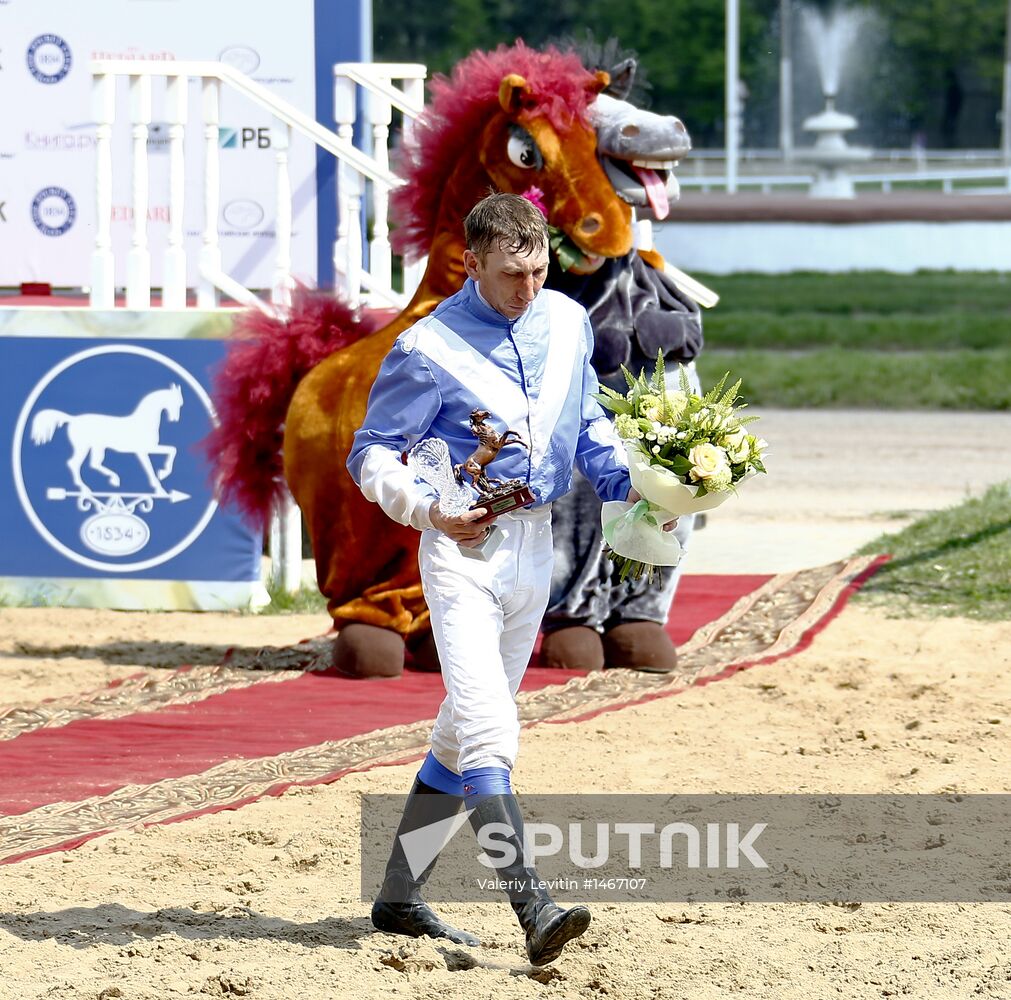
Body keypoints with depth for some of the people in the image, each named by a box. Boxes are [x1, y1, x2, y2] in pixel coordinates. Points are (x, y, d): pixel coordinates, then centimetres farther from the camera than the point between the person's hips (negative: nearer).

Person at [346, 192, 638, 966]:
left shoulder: (568, 322, 5)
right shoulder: (430, 349, -12)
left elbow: (586, 421, 18)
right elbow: (371, 454, -7)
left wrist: (626, 480, -1)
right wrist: (430, 511, -24)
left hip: (536, 542, 7)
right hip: (463, 547, -7)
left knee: (467, 730, 14)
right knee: (489, 729, -18)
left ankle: (399, 895, 25)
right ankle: (533, 909, -28)